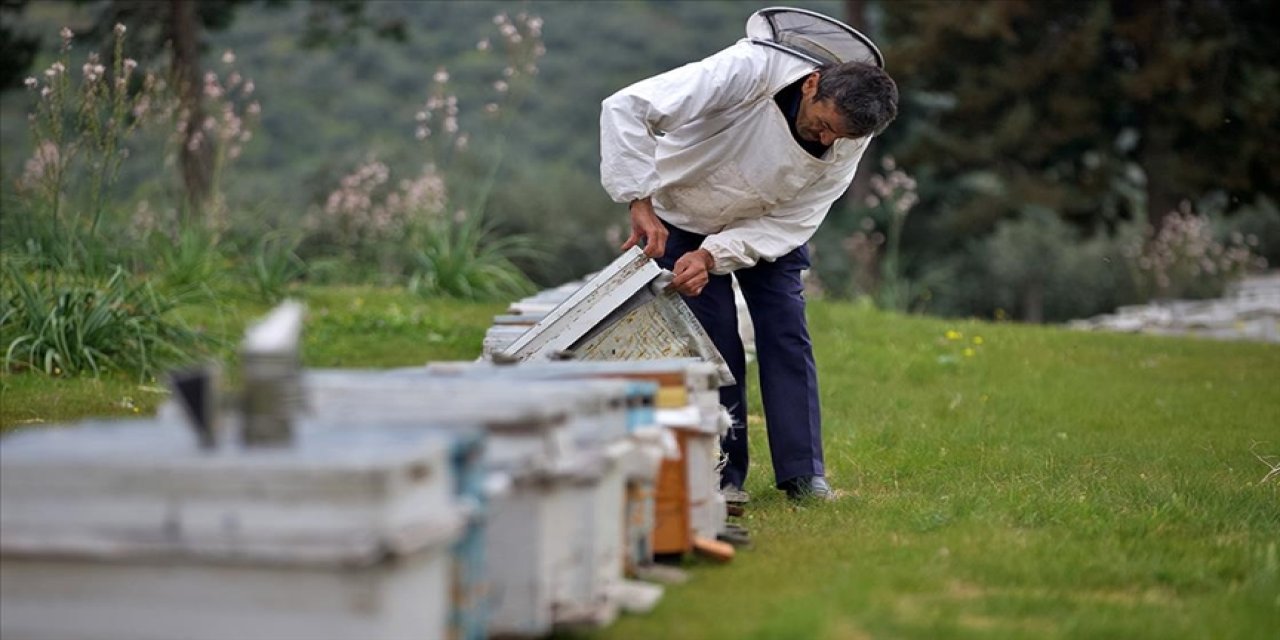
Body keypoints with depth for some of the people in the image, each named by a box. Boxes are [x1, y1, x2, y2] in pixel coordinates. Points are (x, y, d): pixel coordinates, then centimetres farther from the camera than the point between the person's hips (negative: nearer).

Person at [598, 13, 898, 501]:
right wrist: (641, 203, -43)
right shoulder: (749, 72, -39)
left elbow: (790, 222, -21)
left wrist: (713, 256, -35)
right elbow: (627, 107, -40)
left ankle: (803, 474, 1)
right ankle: (722, 475, 1)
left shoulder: (849, 140, -24)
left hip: (766, 223, 3)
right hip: (685, 217, -3)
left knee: (787, 336, -5)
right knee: (714, 343, -8)